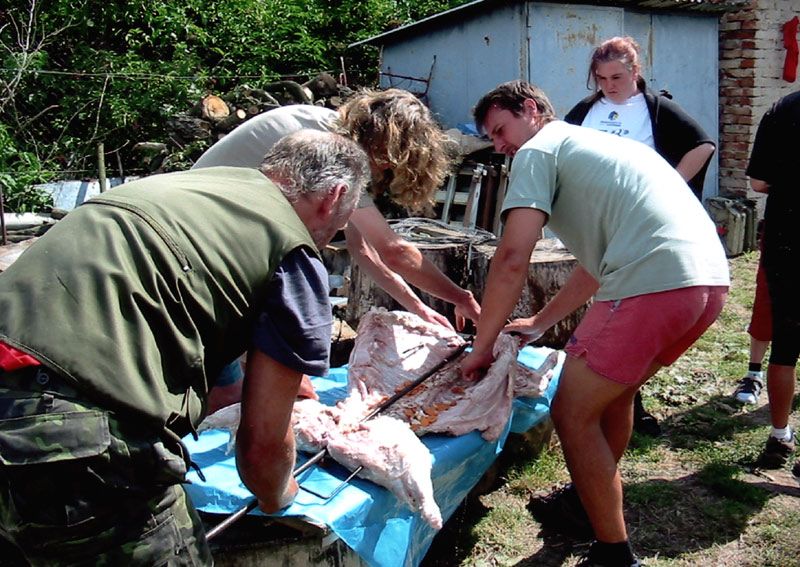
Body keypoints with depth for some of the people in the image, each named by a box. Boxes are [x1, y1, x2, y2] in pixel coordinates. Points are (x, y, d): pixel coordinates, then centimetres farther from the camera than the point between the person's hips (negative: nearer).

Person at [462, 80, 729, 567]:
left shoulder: (538, 150, 4)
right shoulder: (596, 145, 31)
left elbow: (512, 259, -8)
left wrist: (482, 346, 2)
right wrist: (540, 324, 34)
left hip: (654, 284, -10)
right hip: (712, 277, 10)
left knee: (574, 414, 3)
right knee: (612, 388, 28)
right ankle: (597, 494, 45)